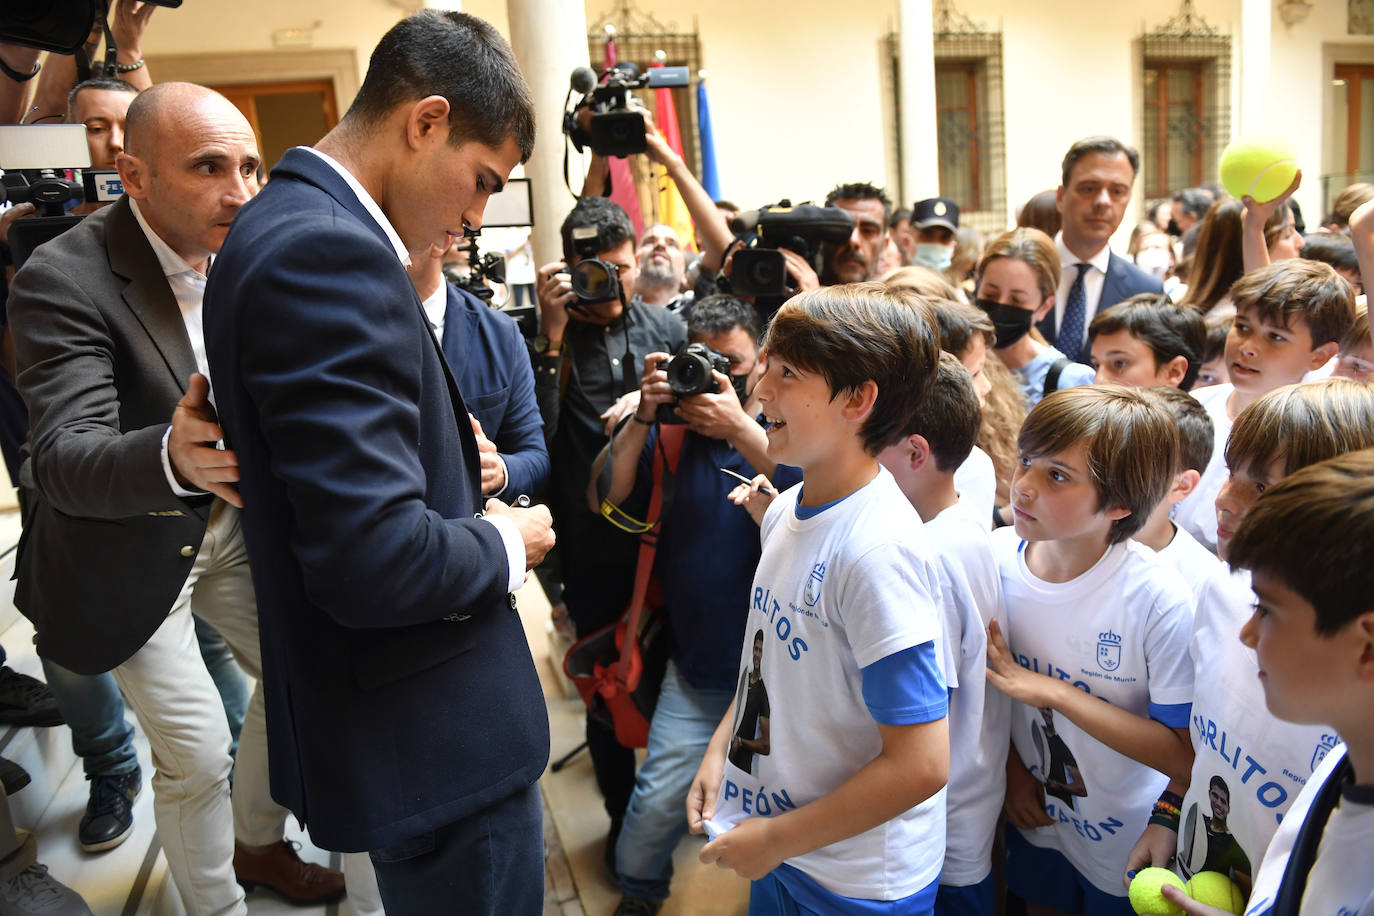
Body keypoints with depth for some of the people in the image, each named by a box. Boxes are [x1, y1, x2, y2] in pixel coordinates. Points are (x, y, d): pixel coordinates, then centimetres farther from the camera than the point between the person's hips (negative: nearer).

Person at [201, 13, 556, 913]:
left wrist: (446, 451, 6)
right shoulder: (328, 252, -24)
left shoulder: (290, 226, 8)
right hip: (435, 738, -10)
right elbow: (374, 560, -30)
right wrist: (508, 545, -12)